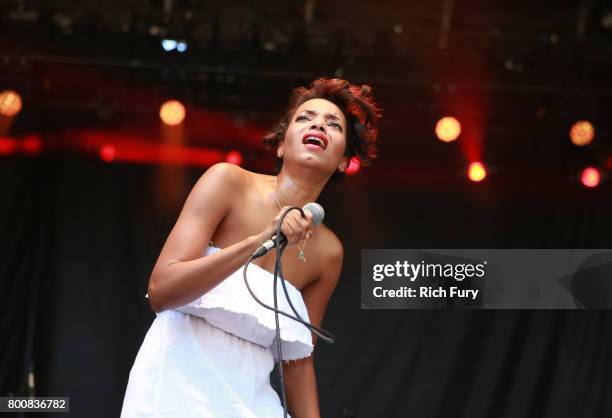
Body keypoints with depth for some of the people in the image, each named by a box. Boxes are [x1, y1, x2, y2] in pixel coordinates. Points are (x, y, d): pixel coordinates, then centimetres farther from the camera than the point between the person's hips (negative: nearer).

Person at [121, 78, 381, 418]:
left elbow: (298, 360, 8)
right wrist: (257, 243, -25)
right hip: (178, 384, -4)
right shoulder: (228, 182, -8)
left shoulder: (327, 251, 2)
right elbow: (161, 292, -16)